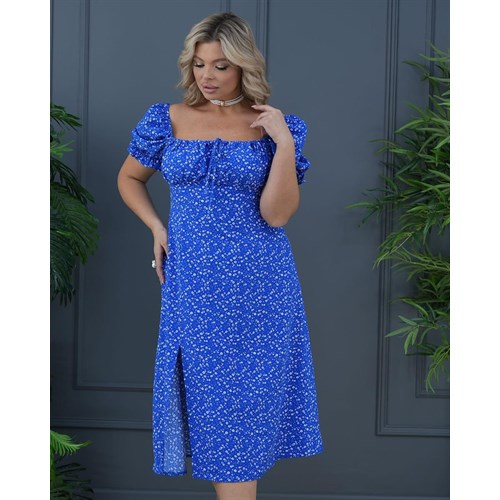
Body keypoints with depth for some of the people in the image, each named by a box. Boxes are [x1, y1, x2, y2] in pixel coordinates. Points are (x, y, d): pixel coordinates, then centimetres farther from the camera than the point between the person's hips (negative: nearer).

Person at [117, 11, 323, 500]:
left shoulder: (276, 125, -1)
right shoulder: (167, 119, 3)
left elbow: (276, 213, -10)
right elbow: (129, 178, 18)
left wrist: (284, 143, -18)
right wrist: (156, 226, 4)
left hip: (259, 284, -1)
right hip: (193, 282, 1)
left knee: (250, 392, 6)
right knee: (210, 393, 6)